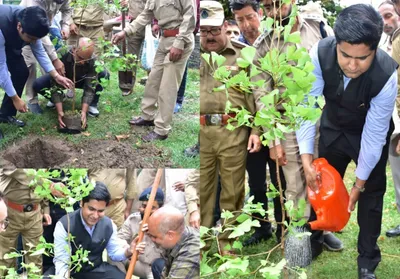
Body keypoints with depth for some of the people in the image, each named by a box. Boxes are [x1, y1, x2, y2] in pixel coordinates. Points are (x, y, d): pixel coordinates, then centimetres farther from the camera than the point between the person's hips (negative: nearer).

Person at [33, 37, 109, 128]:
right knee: (37, 85, -29)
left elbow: (89, 88, -31)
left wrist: (83, 112, -43)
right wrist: (60, 112, -45)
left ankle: (91, 104, -7)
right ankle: (55, 100, 4)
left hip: (80, 80, 0)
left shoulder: (93, 60, -33)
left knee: (104, 75, -28)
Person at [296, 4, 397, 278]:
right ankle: (314, 238, 38)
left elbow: (374, 134, -29)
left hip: (370, 133, -2)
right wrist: (307, 159, -28)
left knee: (372, 192, 2)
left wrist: (359, 184, -20)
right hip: (333, 126, 3)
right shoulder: (320, 53, -34)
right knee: (322, 183, 16)